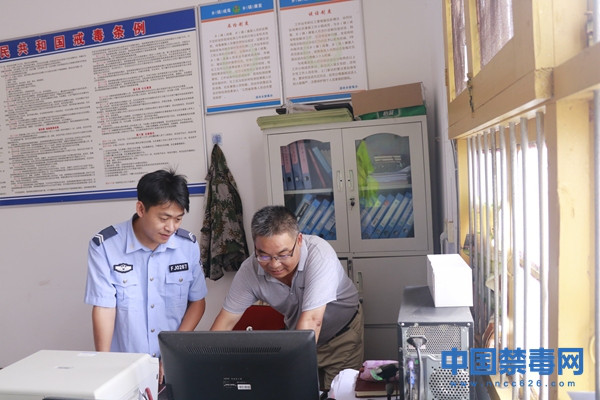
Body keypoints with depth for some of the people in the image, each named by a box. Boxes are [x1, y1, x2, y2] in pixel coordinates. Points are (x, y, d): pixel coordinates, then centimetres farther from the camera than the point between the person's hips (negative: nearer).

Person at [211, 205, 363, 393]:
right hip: (299, 335, 3)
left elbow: (311, 321, -41)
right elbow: (226, 320, -15)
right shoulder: (250, 270, -23)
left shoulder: (318, 253, -36)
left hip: (342, 331, -2)